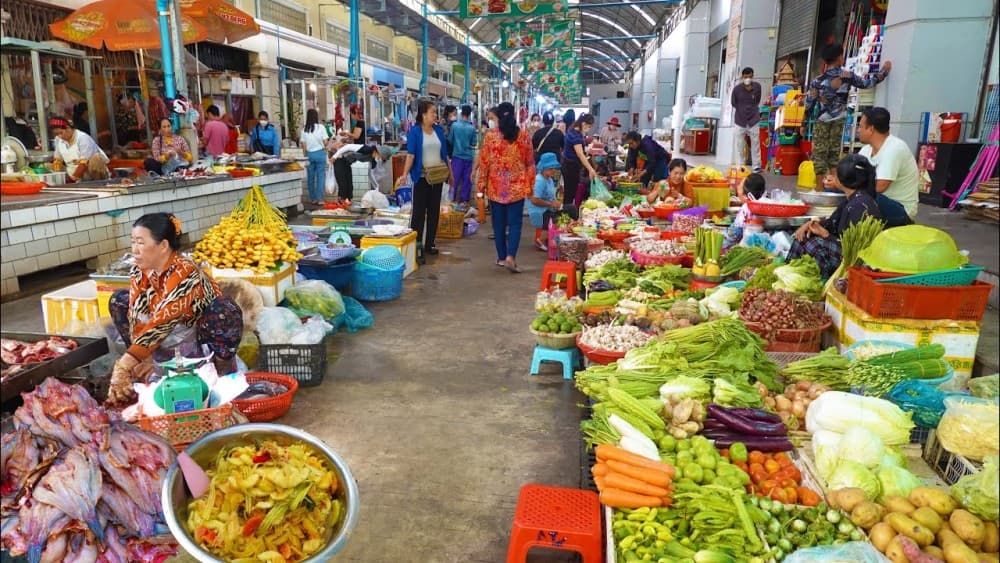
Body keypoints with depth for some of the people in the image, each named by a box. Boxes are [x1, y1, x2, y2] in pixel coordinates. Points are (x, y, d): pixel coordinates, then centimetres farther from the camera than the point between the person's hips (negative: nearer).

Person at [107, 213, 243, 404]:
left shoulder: (185, 274, -29)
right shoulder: (139, 271, -8)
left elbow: (161, 324, -34)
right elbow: (135, 315, -15)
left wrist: (124, 365, -38)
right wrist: (140, 360, -28)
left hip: (203, 339, -7)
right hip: (168, 343, 7)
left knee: (224, 312, -36)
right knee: (119, 300, -2)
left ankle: (220, 369, -13)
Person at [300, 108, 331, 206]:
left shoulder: (304, 129, 0)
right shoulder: (321, 127, -7)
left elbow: (303, 144, 1)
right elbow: (325, 142, -7)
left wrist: (307, 151, 16)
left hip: (309, 154, 3)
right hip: (320, 153, -3)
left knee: (310, 177, 10)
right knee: (320, 176, 1)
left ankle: (312, 198, 16)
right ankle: (319, 199, -3)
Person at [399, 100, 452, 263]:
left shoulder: (439, 130, 8)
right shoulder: (415, 131, -7)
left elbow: (444, 154, 14)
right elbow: (410, 154, -13)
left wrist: (450, 173, 15)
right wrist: (405, 174, -24)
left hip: (437, 176, 5)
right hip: (422, 177, -5)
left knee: (434, 211, 10)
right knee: (419, 211, -3)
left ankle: (429, 244, 20)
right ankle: (416, 246, 0)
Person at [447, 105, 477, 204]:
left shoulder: (454, 125, -8)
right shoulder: (472, 128, -8)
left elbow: (450, 140, 2)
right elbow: (474, 143, 1)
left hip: (457, 155, 0)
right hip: (468, 156, 0)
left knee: (455, 178, 6)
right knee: (467, 179, 8)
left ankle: (452, 198, 9)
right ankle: (464, 199, 12)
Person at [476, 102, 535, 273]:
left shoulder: (491, 135, -5)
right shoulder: (524, 135, -1)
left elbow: (484, 162, -2)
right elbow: (530, 163, 3)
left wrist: (481, 185, 6)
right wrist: (531, 185, 12)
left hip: (496, 186, 0)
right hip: (517, 186, 0)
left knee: (499, 223, 11)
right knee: (515, 223, 2)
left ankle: (502, 257, 19)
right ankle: (510, 257, -12)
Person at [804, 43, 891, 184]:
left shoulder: (817, 81, -8)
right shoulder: (848, 76, -5)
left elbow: (809, 104, -4)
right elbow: (867, 83, 8)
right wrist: (884, 71, 22)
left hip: (821, 123, -2)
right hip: (838, 122, 2)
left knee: (819, 155, 1)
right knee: (834, 154, 9)